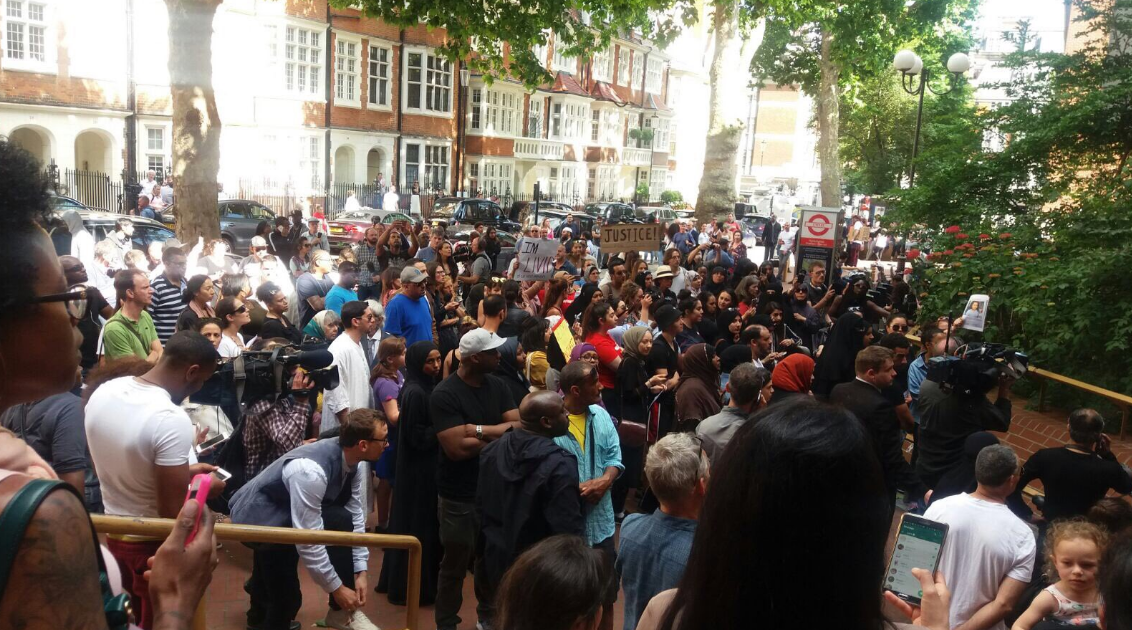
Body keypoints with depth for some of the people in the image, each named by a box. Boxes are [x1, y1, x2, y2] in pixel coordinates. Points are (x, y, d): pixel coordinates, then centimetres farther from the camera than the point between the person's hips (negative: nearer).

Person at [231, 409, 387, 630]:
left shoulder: (355, 460, -13)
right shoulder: (310, 470, -36)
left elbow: (356, 516, -5)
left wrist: (360, 572, -9)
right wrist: (336, 588, -23)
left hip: (290, 512, 8)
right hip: (257, 517, -8)